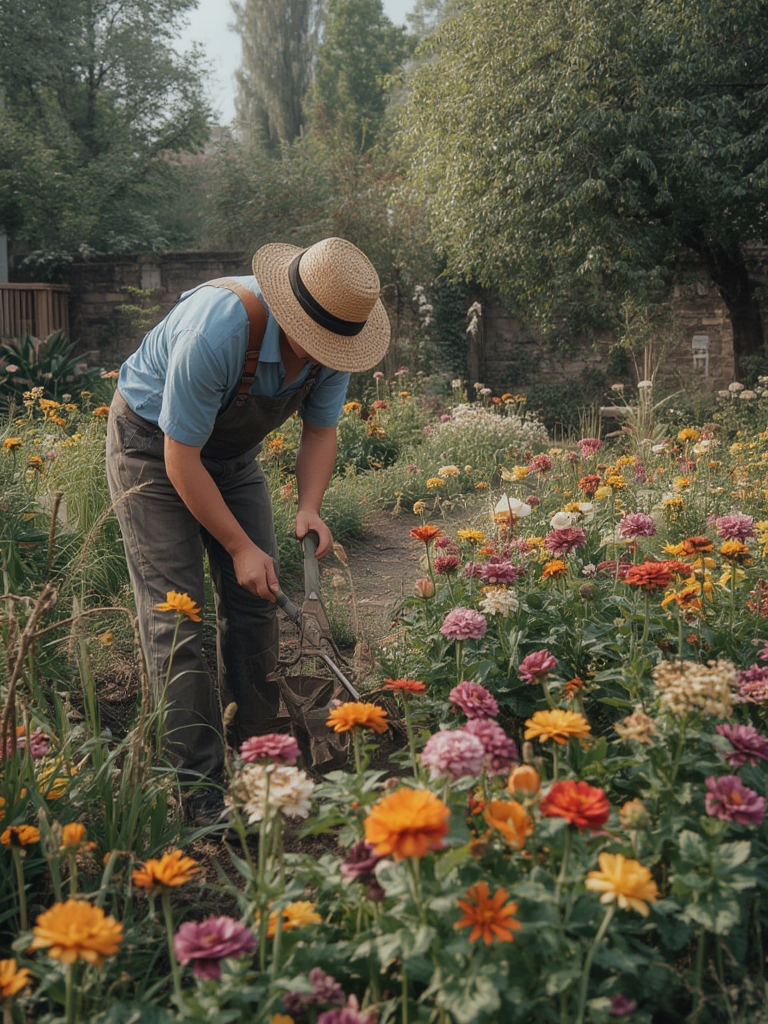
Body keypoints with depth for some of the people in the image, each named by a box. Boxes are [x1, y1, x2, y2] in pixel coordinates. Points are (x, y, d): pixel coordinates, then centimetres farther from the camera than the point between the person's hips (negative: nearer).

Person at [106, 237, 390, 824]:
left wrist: (309, 509, -19)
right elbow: (181, 459, -30)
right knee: (178, 613, -12)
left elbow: (321, 429, -2)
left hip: (234, 452, 6)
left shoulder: (332, 338, -18)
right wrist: (239, 547, -23)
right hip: (155, 443, -6)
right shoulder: (216, 332, -38)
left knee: (256, 600, 2)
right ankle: (199, 788, -8)